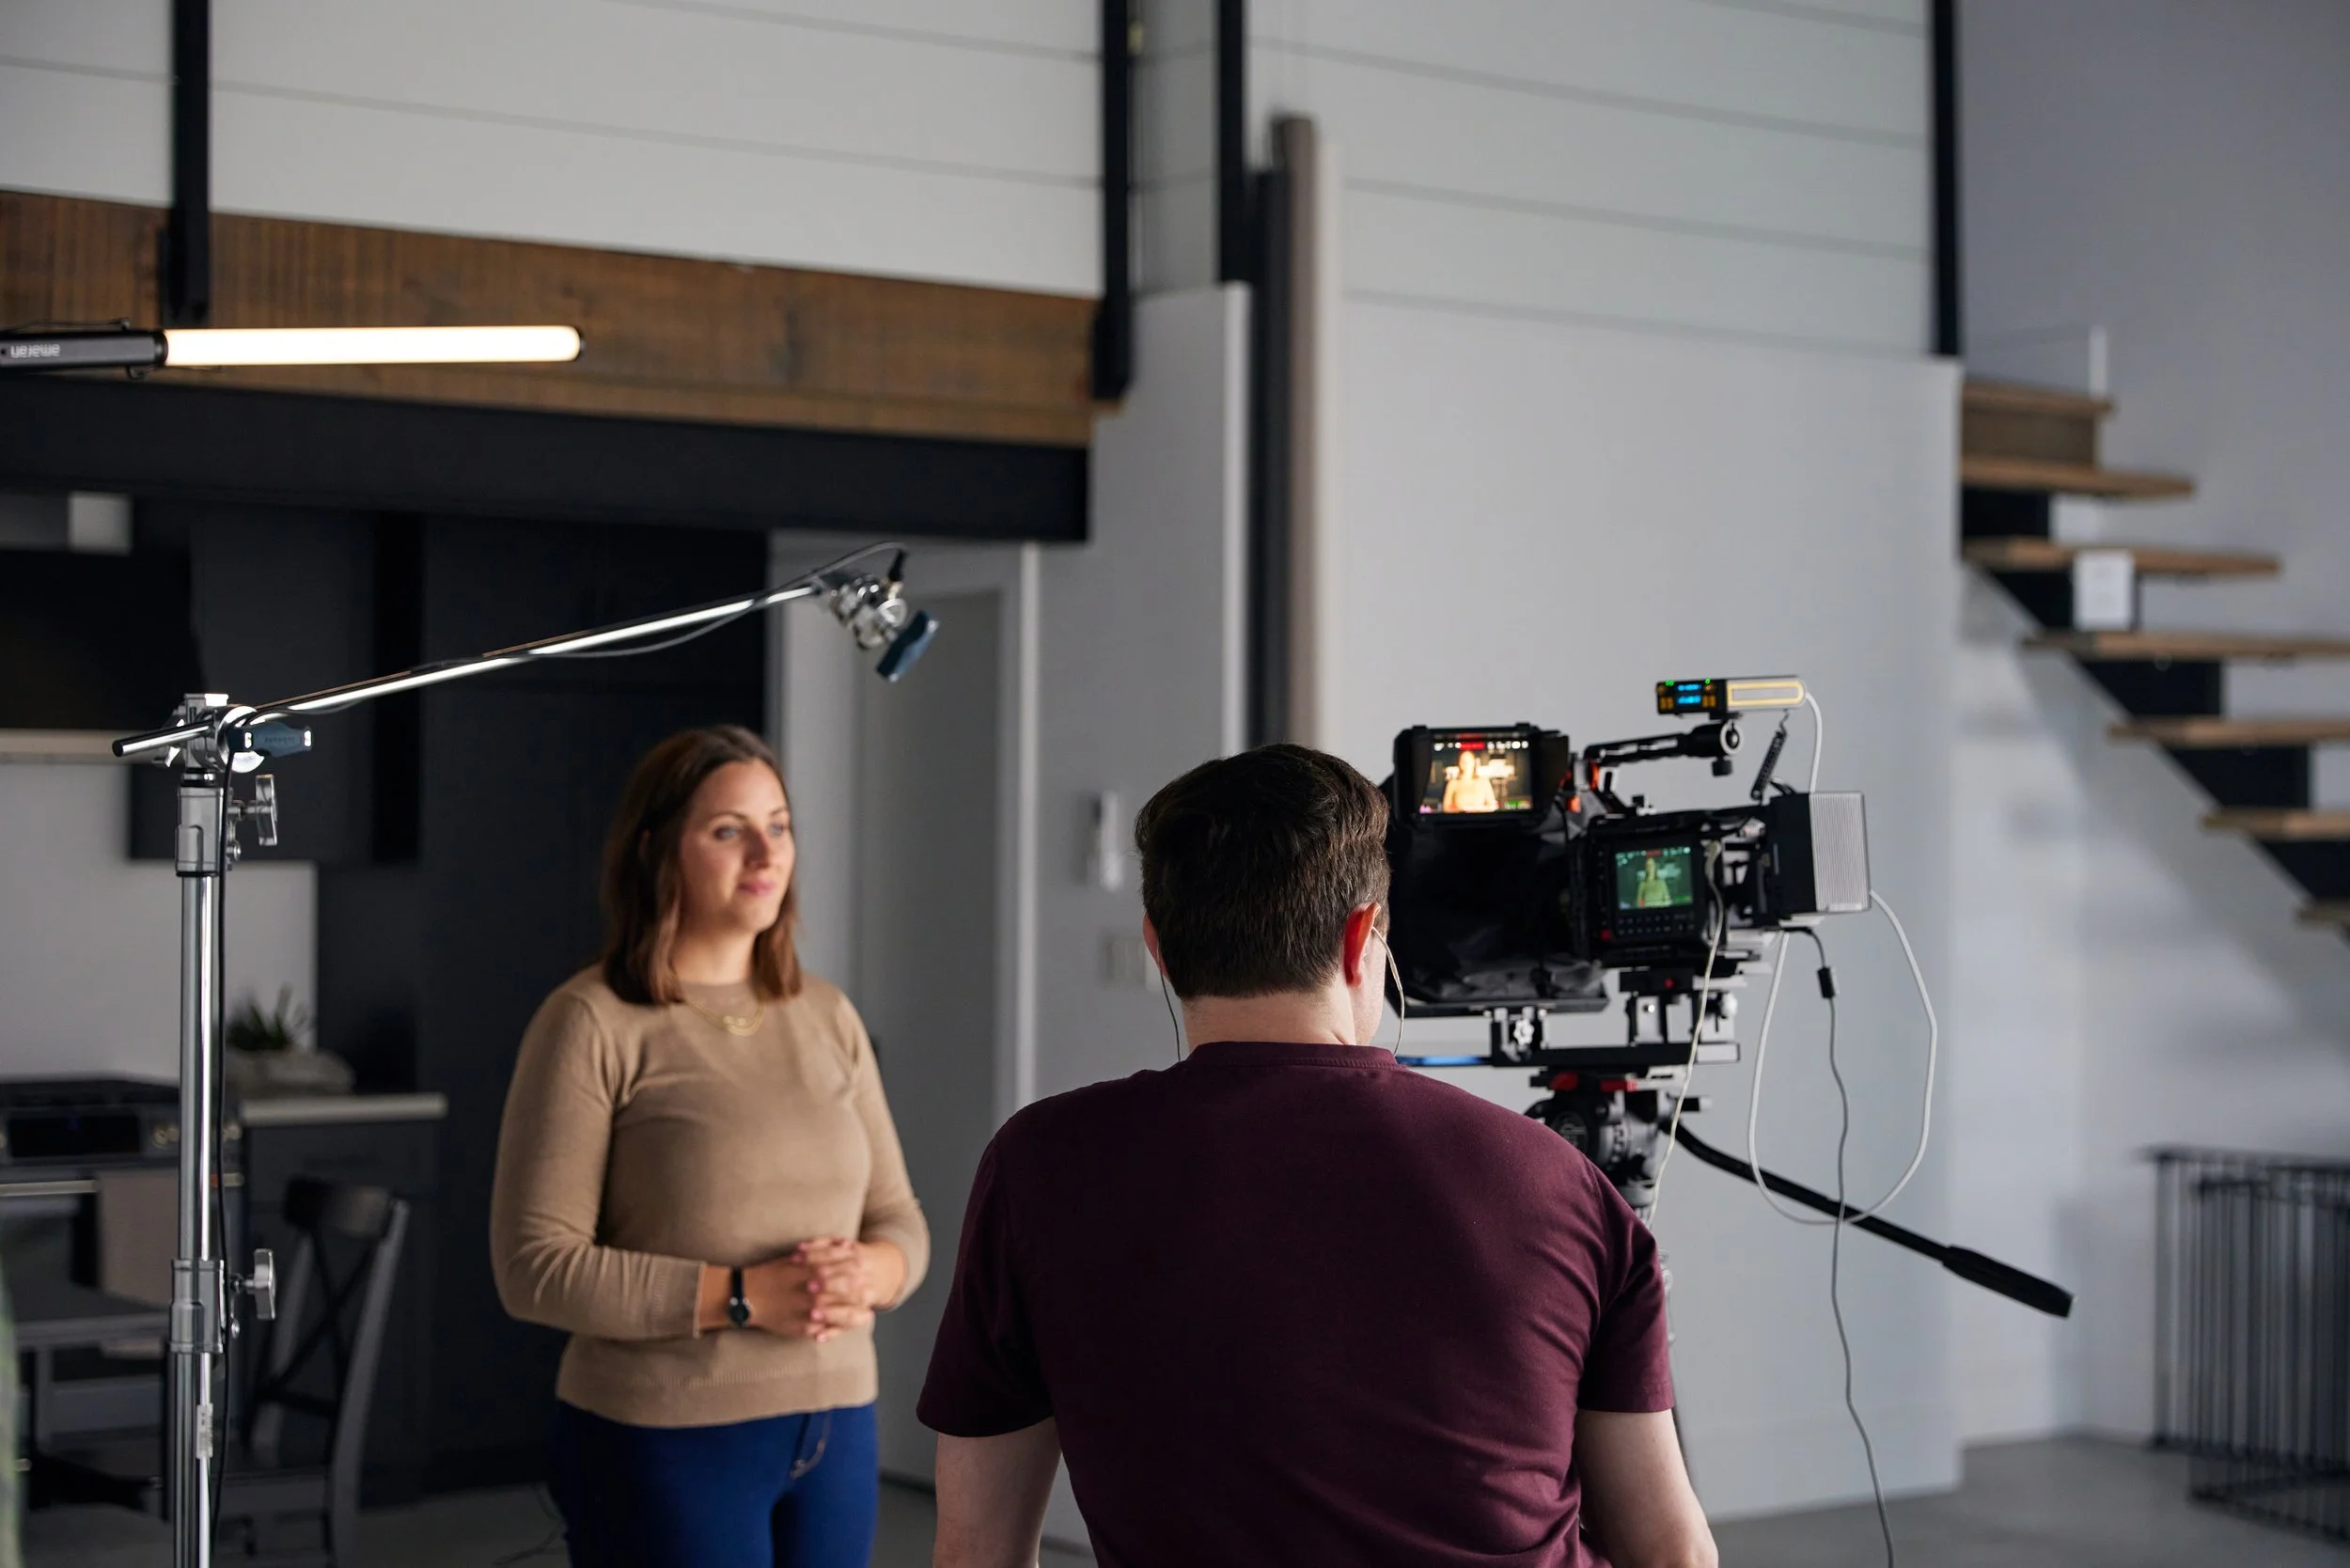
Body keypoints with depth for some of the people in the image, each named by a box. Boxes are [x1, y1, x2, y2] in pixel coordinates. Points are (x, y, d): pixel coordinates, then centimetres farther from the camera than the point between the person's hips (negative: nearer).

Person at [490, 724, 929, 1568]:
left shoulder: (826, 1017, 9)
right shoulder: (591, 1024, -9)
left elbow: (899, 1221, 13)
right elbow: (534, 1266, -14)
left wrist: (868, 1276, -10)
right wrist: (740, 1297, -19)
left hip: (835, 1429, 6)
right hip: (665, 1443, -5)